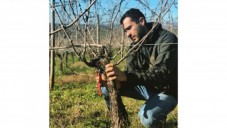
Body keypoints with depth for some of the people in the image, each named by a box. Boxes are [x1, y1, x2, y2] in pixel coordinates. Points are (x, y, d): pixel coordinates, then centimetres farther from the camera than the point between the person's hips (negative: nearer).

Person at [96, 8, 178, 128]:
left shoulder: (167, 39, -24)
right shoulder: (134, 45, -3)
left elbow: (161, 73, -37)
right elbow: (131, 73, -11)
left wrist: (125, 76, -51)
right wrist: (109, 78, -33)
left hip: (166, 91, -5)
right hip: (146, 87, 6)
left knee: (146, 117, -34)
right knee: (107, 87, -10)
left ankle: (158, 117, 2)